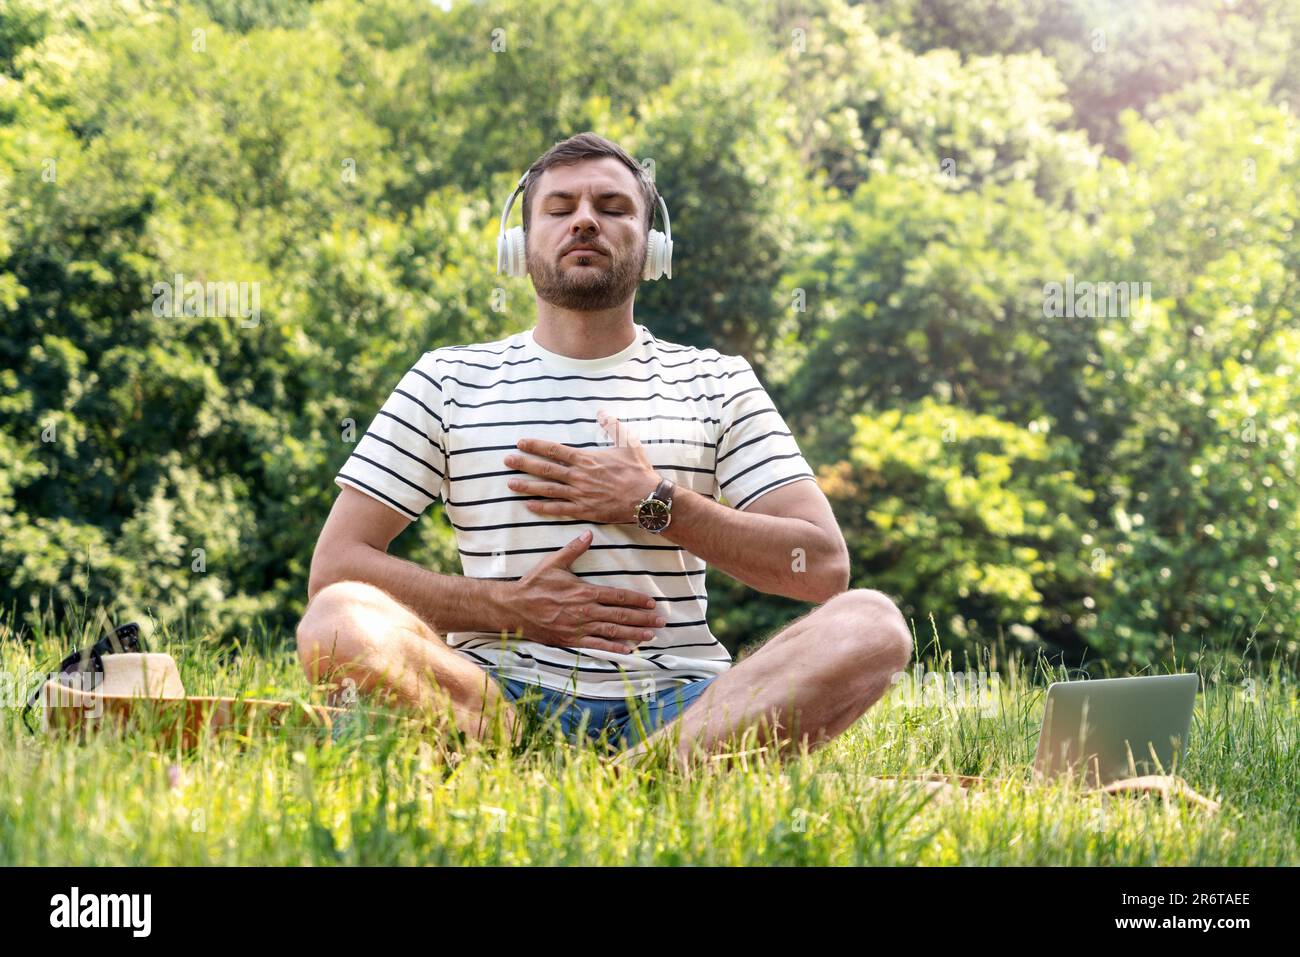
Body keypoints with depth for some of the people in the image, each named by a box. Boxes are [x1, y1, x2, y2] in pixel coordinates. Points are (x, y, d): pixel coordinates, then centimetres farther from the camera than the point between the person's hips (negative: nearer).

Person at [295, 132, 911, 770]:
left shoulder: (717, 383, 14)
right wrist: (510, 604, -6)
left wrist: (655, 503, -5)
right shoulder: (449, 381, 13)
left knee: (872, 623, -26)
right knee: (337, 620, -31)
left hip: (676, 699, 1)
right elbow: (334, 566, 6)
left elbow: (824, 566, 5)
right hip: (493, 693, 0)